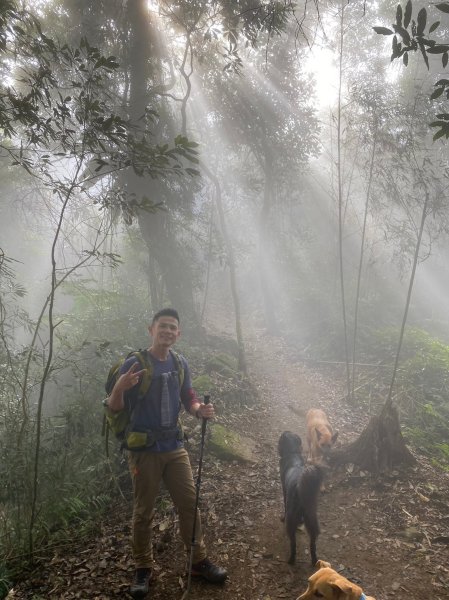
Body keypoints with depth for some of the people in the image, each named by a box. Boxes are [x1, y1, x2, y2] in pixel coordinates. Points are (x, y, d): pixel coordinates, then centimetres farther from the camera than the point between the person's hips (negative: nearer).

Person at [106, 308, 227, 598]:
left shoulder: (180, 363, 3)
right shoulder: (134, 364, -13)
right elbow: (115, 409, -10)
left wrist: (200, 410, -10)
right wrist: (119, 387, -32)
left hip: (175, 445, 5)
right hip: (144, 449, -4)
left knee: (190, 503, 10)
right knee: (144, 512, 7)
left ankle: (200, 561, 26)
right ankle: (143, 569, 26)